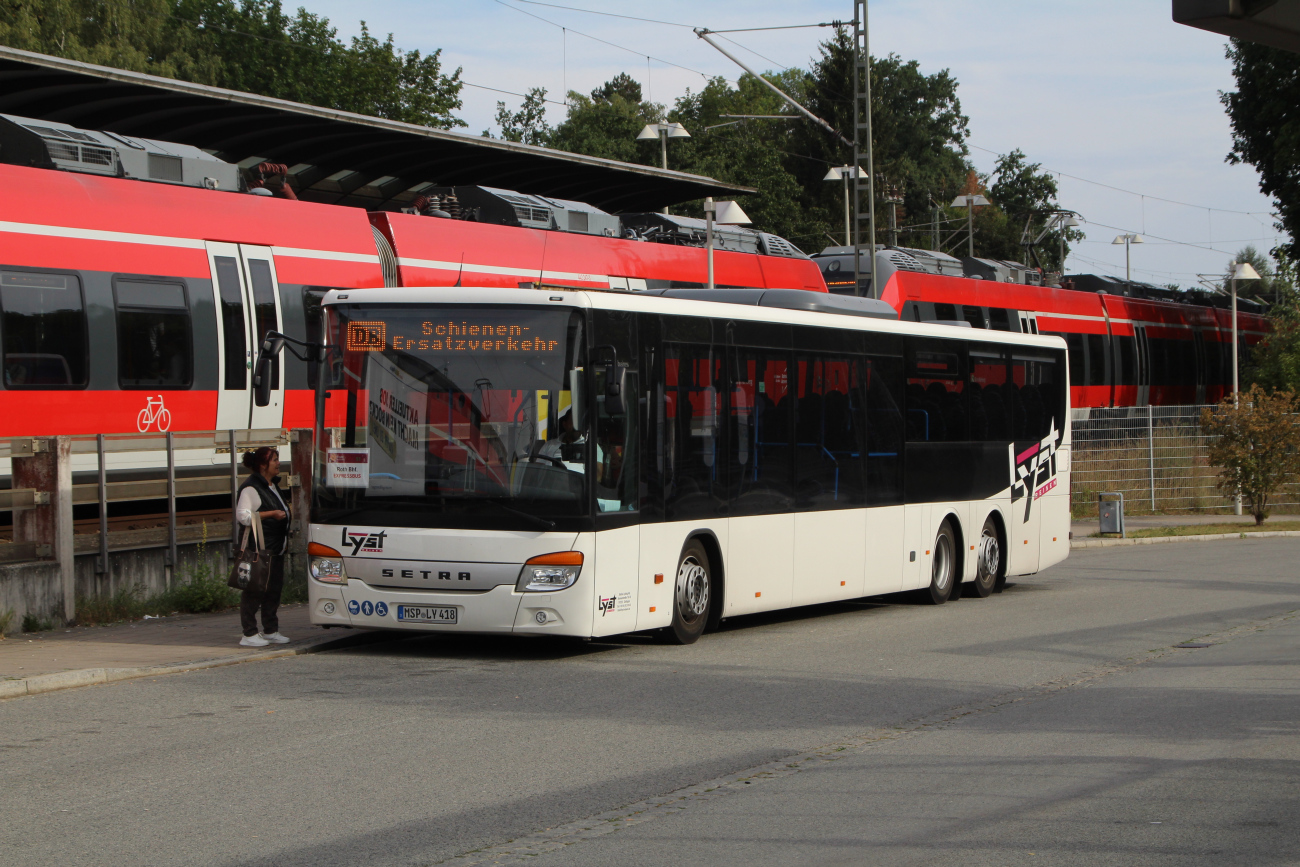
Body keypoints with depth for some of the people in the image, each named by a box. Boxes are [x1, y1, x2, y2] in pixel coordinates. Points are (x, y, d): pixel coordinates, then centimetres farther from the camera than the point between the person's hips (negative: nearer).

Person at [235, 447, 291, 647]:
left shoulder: (272, 485, 18)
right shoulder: (251, 488, -12)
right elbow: (243, 515, -20)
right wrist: (272, 514, -21)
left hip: (275, 547, 10)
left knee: (274, 589, 11)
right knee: (254, 590, -6)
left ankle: (270, 630, 19)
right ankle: (249, 634, -4)